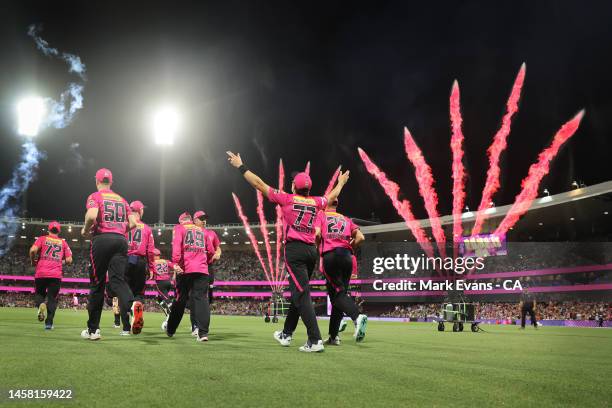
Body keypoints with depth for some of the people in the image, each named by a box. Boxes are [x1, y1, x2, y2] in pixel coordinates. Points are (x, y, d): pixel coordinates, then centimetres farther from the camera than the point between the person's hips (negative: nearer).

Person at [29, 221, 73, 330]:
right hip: (56, 275, 0)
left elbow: (33, 250, -9)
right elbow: (69, 260, 6)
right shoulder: (63, 242, 13)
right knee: (52, 298, 9)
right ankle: (49, 322, -2)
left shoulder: (42, 238, 9)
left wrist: (33, 261, 9)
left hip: (40, 273, 0)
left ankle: (40, 305, -16)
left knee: (39, 294, 18)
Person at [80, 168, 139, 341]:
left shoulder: (95, 197, 4)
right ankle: (132, 304, -38)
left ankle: (93, 329, 11)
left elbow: (92, 216, -16)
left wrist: (85, 230, 2)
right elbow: (133, 223, 13)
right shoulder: (121, 199, 20)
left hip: (102, 239, -4)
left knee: (97, 283, 4)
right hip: (121, 240, 4)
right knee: (117, 279, -4)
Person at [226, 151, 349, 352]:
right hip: (311, 250, 6)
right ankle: (287, 334, 30)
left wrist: (240, 166, 10)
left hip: (294, 249, -6)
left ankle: (315, 340, -17)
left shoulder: (287, 199, 0)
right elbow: (332, 196, 34)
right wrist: (341, 183, 54)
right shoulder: (315, 202, 12)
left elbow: (259, 184, 2)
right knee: (298, 292, 17)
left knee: (301, 294, -9)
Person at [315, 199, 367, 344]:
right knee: (340, 292, 9)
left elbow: (317, 234, -4)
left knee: (338, 292, -7)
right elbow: (360, 237, 9)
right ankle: (333, 336, 9)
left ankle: (357, 316, -36)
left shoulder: (321, 215, 13)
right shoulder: (346, 219, 23)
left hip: (329, 256, -4)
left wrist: (318, 249, 12)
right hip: (346, 256, 4)